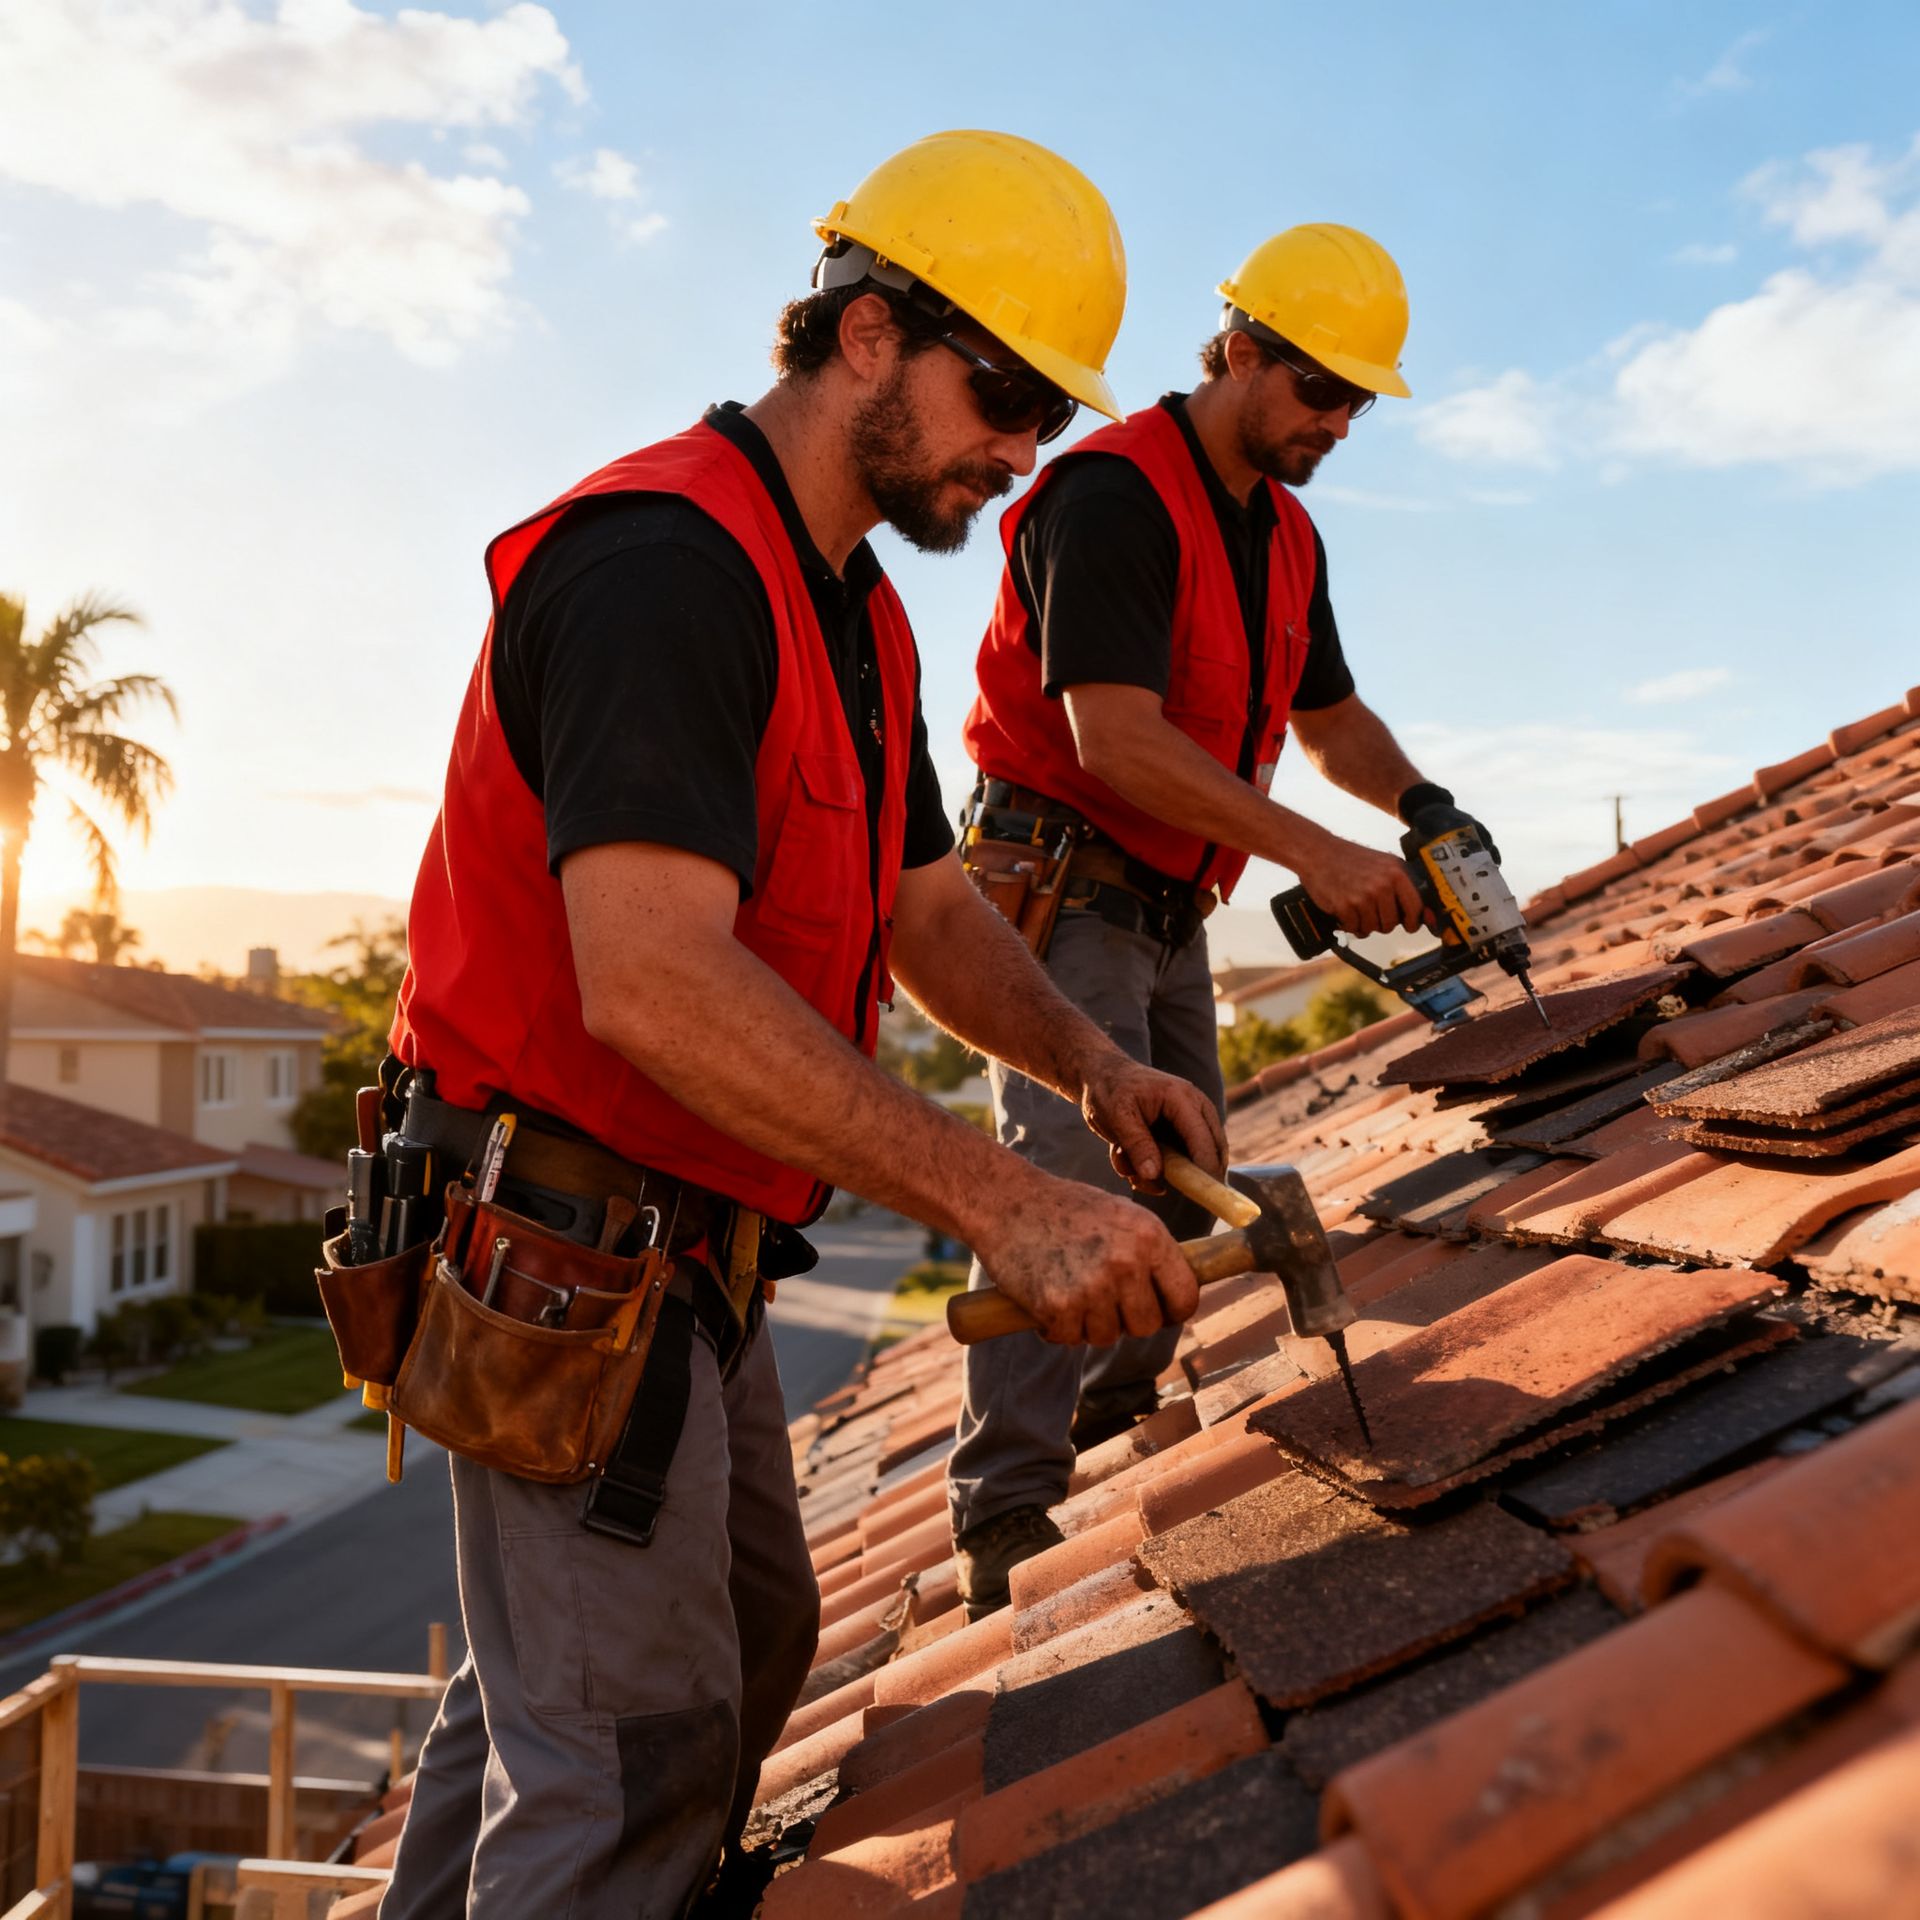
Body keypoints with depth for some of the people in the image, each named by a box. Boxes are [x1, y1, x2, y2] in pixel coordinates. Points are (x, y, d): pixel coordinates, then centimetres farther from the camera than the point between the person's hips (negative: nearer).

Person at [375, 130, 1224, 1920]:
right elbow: (655, 980, -33)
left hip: (686, 1250, 11)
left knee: (750, 1634, 23)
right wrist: (1002, 1203, -35)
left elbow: (929, 910, 15)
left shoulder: (857, 620, 12)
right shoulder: (661, 558, -22)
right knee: (630, 1752, -2)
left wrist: (1088, 1063, -4)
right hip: (564, 1249, -11)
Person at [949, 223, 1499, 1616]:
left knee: (1183, 1189, 13)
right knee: (1074, 1184, -17)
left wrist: (1416, 799, 2)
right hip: (1060, 885, -9)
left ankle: (1113, 1434, 30)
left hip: (1171, 909, 9)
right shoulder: (1113, 494, -17)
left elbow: (1328, 713, 23)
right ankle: (1007, 1524, -11)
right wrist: (1312, 850, -29)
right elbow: (1116, 737, -27)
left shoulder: (1283, 534, 13)